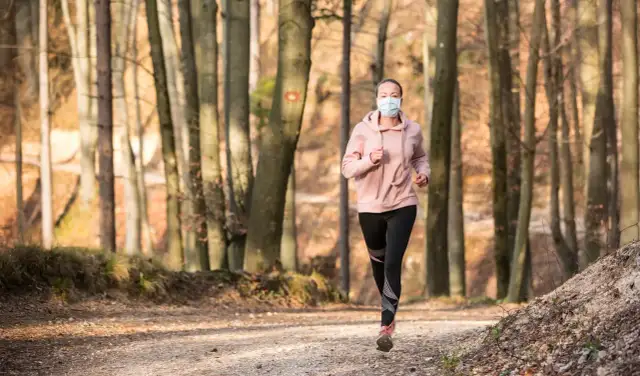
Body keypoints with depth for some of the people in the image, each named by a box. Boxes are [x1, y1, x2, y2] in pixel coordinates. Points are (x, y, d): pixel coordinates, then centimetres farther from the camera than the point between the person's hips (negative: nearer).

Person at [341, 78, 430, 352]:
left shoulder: (412, 130, -1)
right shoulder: (362, 130, -6)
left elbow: (420, 157, 20)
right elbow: (347, 168, -6)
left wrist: (423, 173, -1)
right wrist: (369, 160, -24)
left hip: (402, 206, -1)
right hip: (370, 206, 1)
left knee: (393, 263, -15)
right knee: (378, 260, 17)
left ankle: (386, 327, -16)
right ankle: (390, 309, 44)